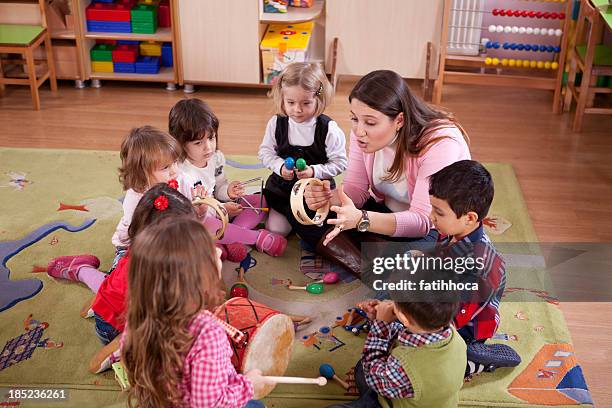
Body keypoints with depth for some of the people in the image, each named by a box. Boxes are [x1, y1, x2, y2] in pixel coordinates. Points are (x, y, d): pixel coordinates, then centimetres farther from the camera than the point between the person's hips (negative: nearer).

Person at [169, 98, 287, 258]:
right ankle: (258, 237, -21)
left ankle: (227, 241, -22)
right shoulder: (181, 173, -26)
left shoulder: (216, 157, -2)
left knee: (261, 201, -2)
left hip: (219, 210, 8)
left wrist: (227, 192, -13)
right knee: (207, 226, -42)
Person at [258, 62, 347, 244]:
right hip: (282, 184, 3)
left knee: (314, 234, -3)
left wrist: (314, 171, -25)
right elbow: (266, 151, 2)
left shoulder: (329, 129, -17)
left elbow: (339, 163, -12)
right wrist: (280, 166, -16)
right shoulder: (276, 123, -9)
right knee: (274, 229, 5)